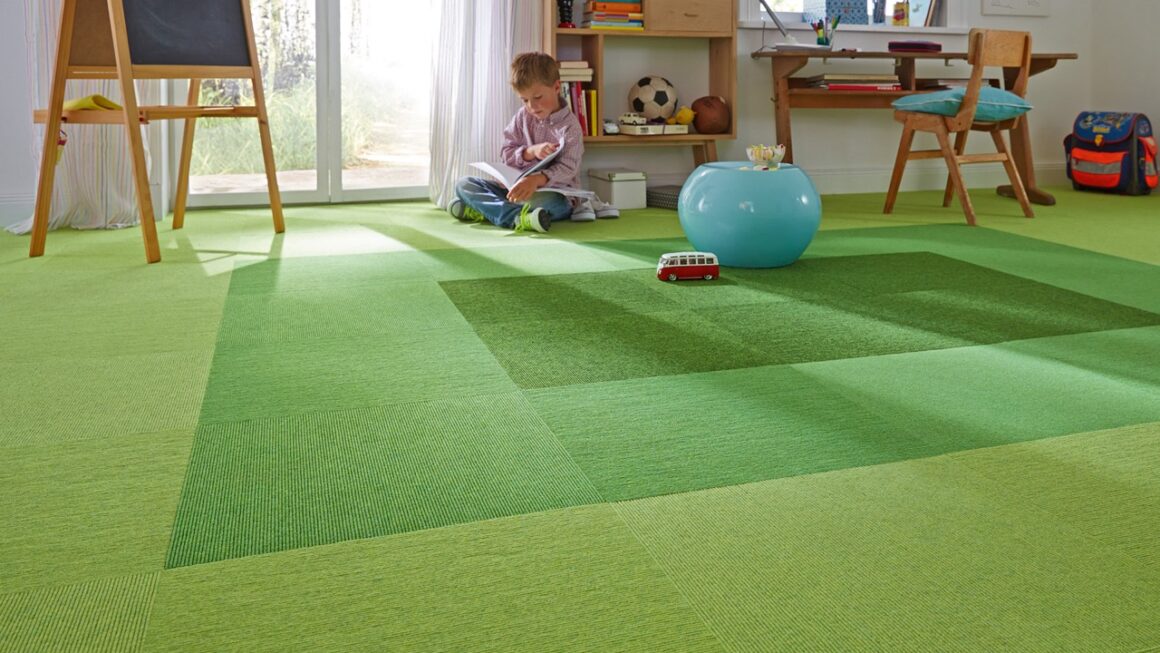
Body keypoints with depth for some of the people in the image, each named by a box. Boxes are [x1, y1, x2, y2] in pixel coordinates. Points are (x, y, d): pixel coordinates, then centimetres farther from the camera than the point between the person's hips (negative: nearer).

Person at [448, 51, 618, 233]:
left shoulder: (570, 126, -7)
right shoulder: (523, 117, 8)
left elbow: (567, 169, -17)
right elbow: (506, 155, 6)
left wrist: (537, 179, -36)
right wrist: (531, 152, -15)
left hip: (555, 193, -6)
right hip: (518, 186, 6)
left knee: (548, 202, -43)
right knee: (464, 184, -13)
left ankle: (484, 209, -32)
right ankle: (518, 217, -35)